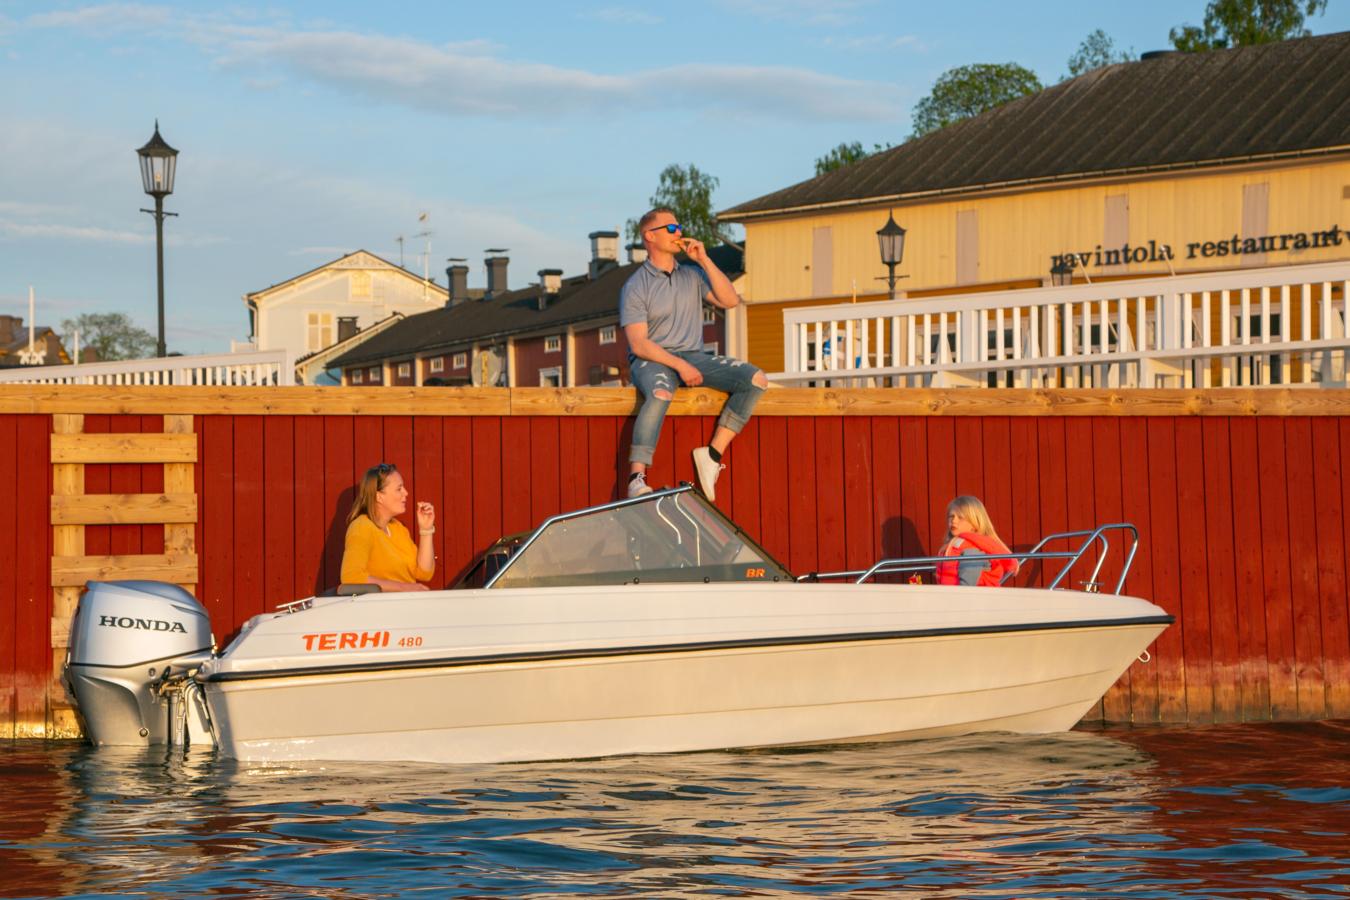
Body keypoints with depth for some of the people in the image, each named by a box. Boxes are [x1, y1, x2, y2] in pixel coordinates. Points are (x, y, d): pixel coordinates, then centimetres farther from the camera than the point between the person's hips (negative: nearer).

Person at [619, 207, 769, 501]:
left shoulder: (692, 275, 16)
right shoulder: (635, 287, -2)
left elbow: (730, 301, 3)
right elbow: (639, 344, -10)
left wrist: (704, 260, -1)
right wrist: (679, 365, -20)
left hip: (693, 356, 6)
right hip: (651, 359, -6)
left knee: (755, 379, -17)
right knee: (660, 394, -41)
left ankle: (713, 454, -19)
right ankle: (637, 480, -43)